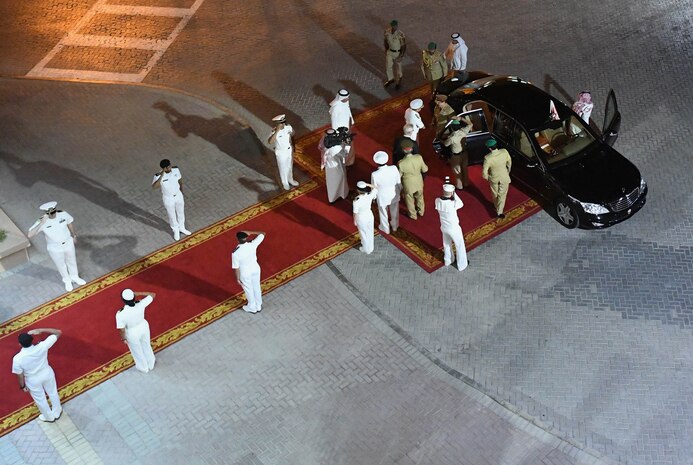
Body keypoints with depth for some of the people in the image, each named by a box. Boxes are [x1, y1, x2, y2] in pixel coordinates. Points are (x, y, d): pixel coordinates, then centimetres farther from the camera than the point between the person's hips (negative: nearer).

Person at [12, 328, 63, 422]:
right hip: (47, 374, 1)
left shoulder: (17, 359, -34)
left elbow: (20, 375, -17)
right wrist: (40, 330, -27)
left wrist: (23, 386, 3)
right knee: (53, 393, 31)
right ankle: (57, 412, 55)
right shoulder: (41, 347, -32)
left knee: (40, 399, 28)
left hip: (34, 381, -1)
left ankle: (49, 417, 53)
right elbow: (58, 332, -23)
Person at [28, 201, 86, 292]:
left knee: (72, 261, 26)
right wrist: (41, 223, -47)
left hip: (68, 243, 2)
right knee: (61, 265, 22)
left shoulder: (63, 214, -23)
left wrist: (74, 235, 13)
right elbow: (30, 235, -40)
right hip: (55, 248, -2)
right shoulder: (41, 222, -30)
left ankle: (75, 277, 55)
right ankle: (67, 281, 51)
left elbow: (69, 224, -1)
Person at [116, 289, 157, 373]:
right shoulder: (140, 305, -31)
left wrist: (123, 338, -3)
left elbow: (122, 330, -24)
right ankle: (151, 364, 59)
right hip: (144, 327, 2)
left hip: (132, 334, -2)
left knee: (137, 350, 29)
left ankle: (143, 367, 57)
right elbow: (153, 295, -16)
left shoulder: (120, 314, -37)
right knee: (146, 346, 33)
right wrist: (138, 293, -21)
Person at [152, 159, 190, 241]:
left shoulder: (176, 169, -18)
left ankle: (181, 228, 51)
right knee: (172, 215, 19)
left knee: (181, 212, 24)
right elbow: (154, 187, -47)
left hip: (178, 195, 4)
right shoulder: (158, 176, -31)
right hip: (168, 198, -4)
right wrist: (161, 176, -51)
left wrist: (181, 190, 13)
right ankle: (176, 230, 45)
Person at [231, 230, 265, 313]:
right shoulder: (252, 244, -25)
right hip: (255, 269, 4)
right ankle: (258, 306, 47)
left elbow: (236, 268, -20)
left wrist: (237, 278, -4)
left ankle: (252, 308, 45)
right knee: (257, 287, 25)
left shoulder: (235, 253, -32)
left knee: (249, 290, 22)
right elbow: (262, 234, -11)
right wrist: (250, 232, -13)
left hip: (245, 273, -3)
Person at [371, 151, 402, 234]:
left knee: (383, 213, 27)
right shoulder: (394, 169, -28)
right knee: (394, 211, 30)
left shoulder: (375, 175, -33)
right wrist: (400, 190, 11)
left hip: (382, 197, -2)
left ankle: (385, 229, 51)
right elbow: (399, 182, -10)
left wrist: (374, 198, 5)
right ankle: (395, 226, 55)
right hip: (394, 195, 2)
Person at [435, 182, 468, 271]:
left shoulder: (437, 201, -22)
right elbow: (461, 204, -14)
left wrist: (445, 192, -12)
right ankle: (462, 265, 38)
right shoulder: (453, 203, -35)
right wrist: (454, 193, -17)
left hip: (444, 227, 5)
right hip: (454, 228, -5)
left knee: (447, 244, 30)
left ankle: (448, 261, 52)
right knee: (460, 246, 20)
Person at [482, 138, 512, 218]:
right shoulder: (504, 152, -25)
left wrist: (487, 178, -2)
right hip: (504, 178, 1)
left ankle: (496, 206, 52)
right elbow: (509, 163, -5)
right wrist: (508, 171, 14)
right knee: (502, 194, 18)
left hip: (493, 178, 0)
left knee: (495, 193, 27)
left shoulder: (487, 158, -33)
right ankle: (499, 212, 24)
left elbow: (484, 172, -25)